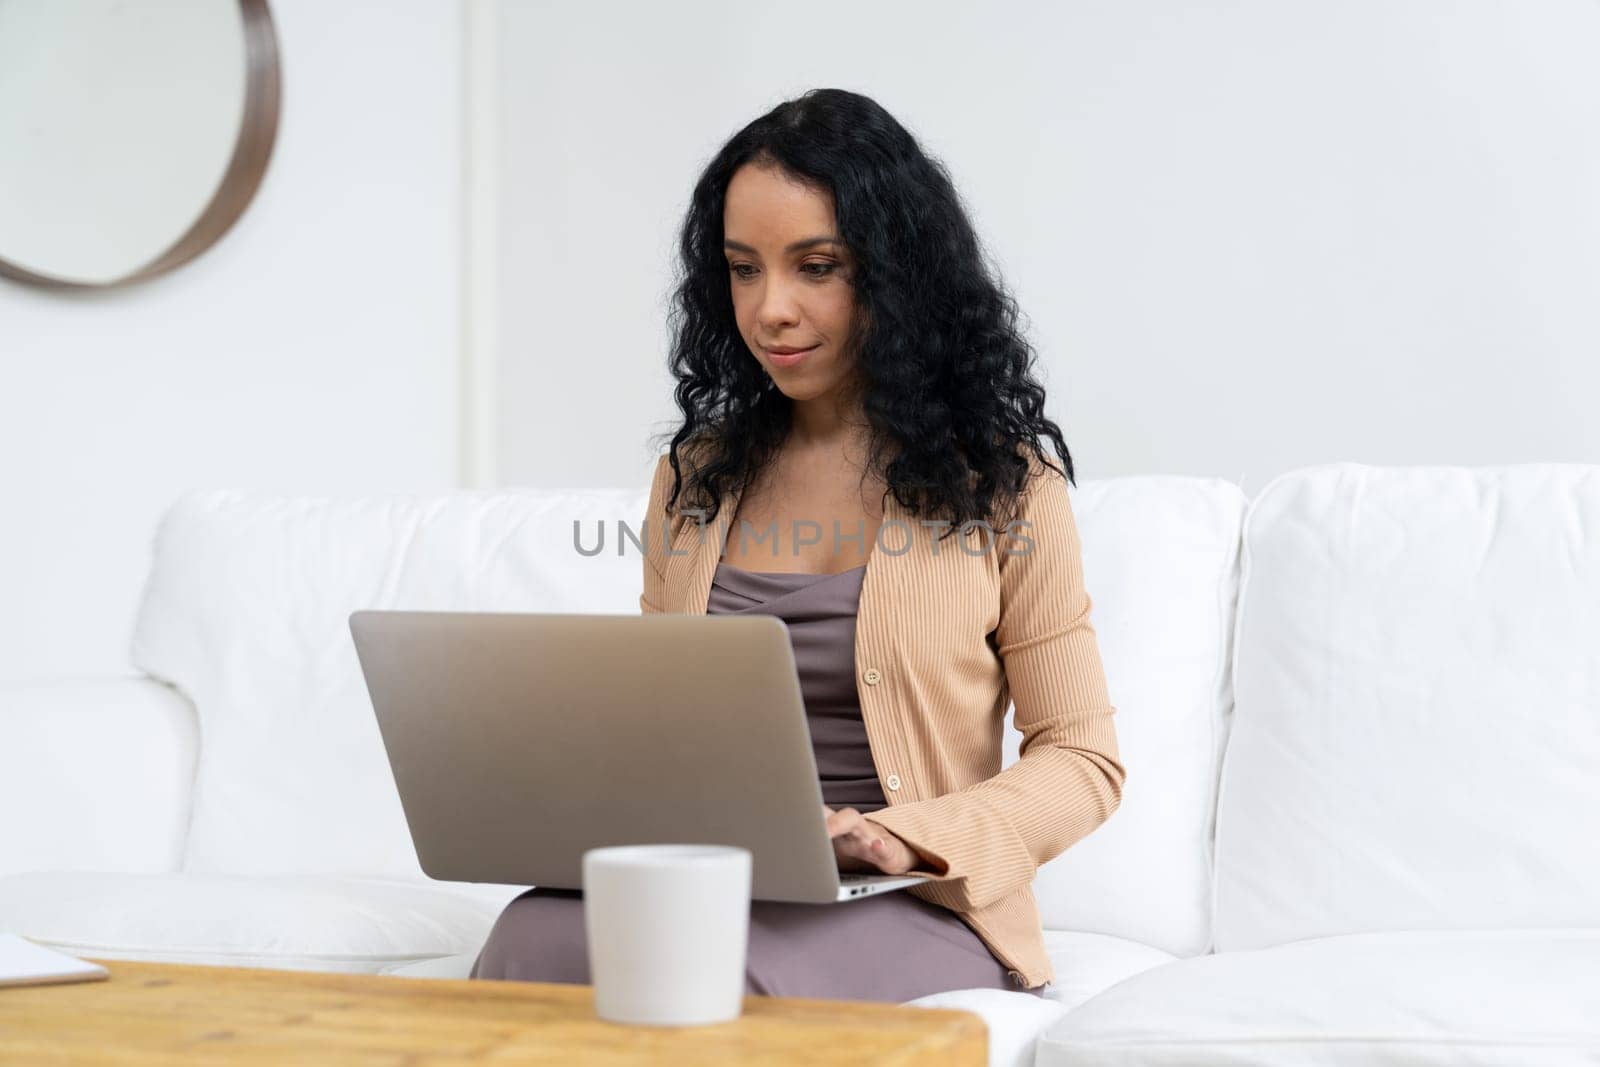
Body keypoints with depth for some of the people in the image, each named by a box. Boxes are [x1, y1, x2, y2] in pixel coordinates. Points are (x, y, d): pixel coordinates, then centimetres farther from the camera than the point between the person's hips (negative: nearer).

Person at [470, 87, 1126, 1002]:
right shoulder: (693, 477, 16)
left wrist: (911, 837, -16)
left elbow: (1083, 761, 2)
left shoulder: (1000, 485, 3)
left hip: (915, 913, -4)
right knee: (534, 935, -31)